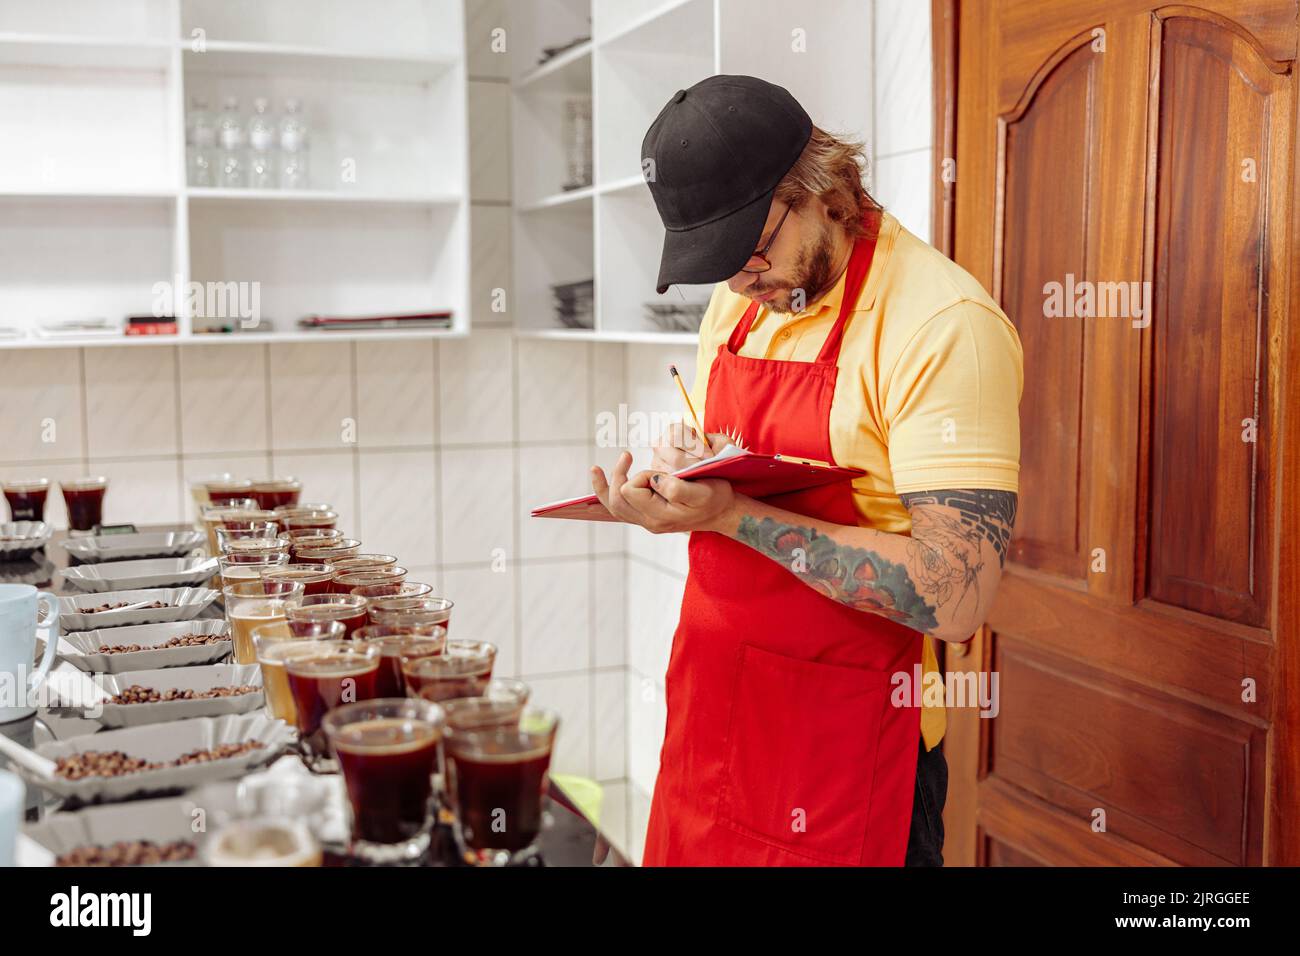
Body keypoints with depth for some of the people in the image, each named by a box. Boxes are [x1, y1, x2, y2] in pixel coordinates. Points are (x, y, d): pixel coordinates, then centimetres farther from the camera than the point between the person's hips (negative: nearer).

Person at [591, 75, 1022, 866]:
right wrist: (678, 474, -5)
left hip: (844, 745, -7)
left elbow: (957, 598, -25)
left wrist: (733, 513, -25)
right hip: (707, 713, 7)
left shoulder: (946, 324, -19)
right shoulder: (741, 299, 6)